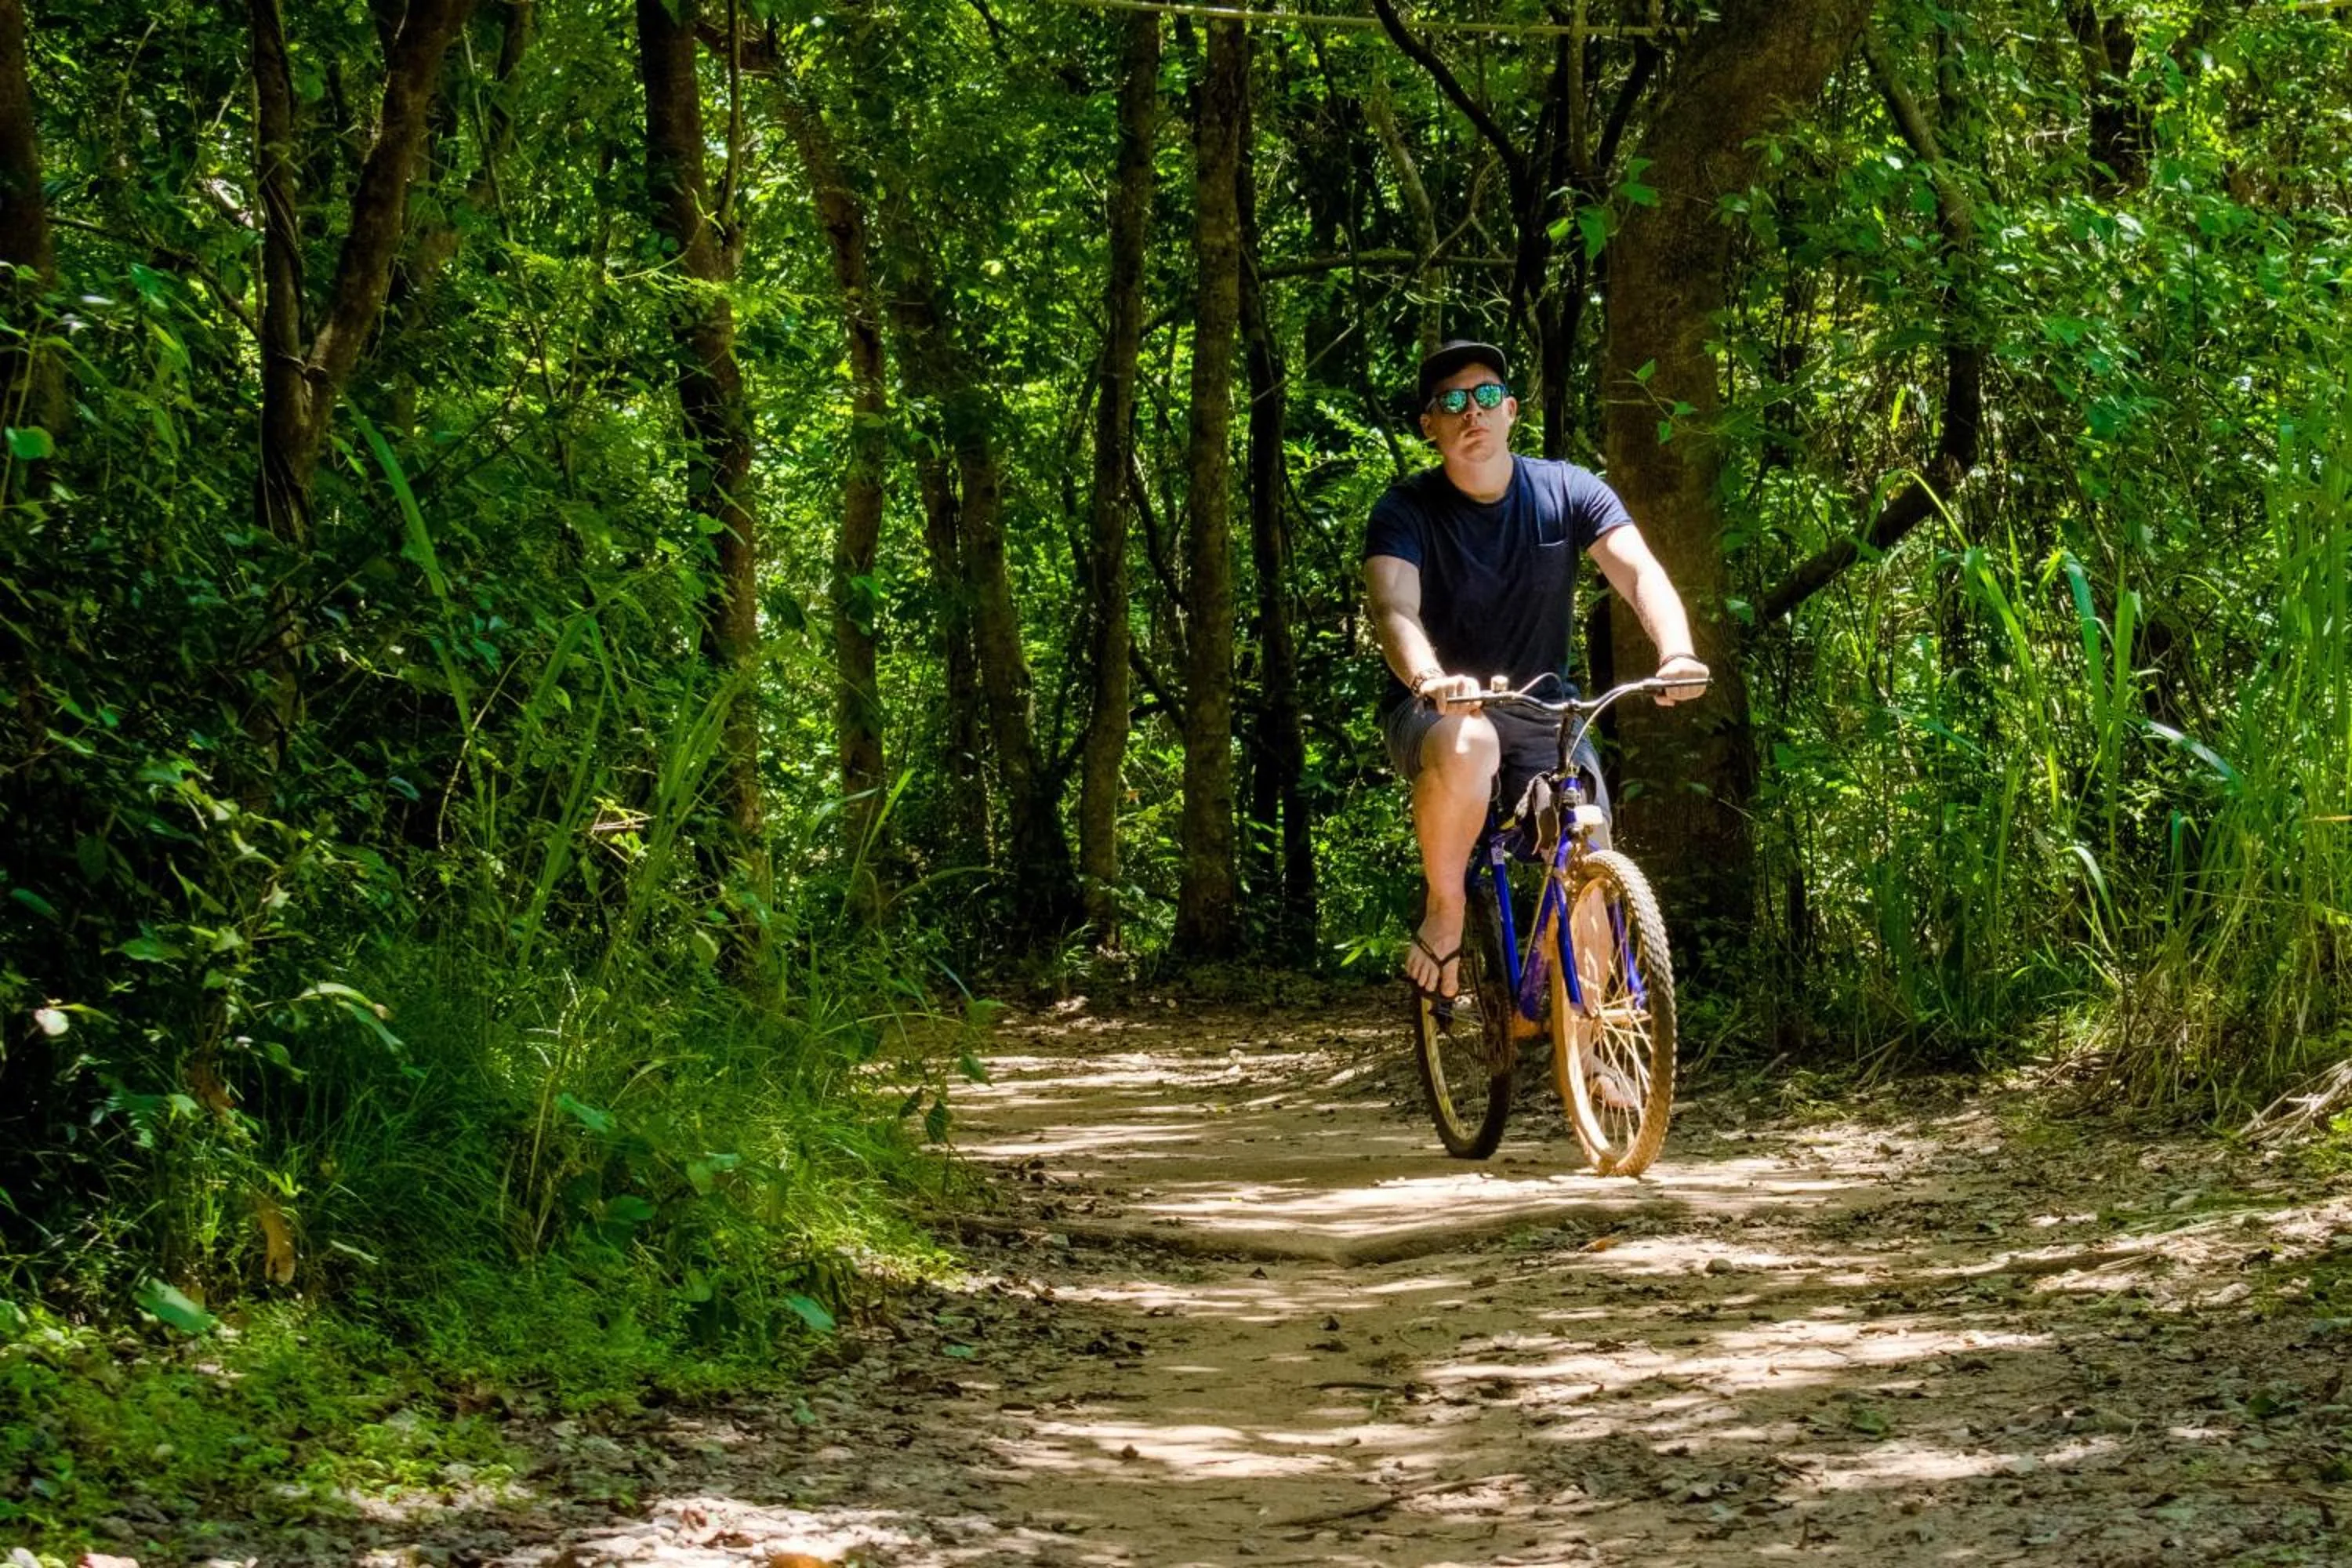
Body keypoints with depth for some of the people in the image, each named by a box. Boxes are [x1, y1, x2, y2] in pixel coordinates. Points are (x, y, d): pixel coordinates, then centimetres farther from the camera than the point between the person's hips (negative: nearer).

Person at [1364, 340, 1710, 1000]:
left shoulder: (1566, 492, -4)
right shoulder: (1406, 511, -10)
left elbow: (1640, 573, -18)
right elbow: (1393, 607, -27)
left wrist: (1677, 654, -40)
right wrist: (1430, 678, -51)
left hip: (1541, 717, 3)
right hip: (1436, 713, -3)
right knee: (1466, 745, -39)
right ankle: (1443, 913, -17)